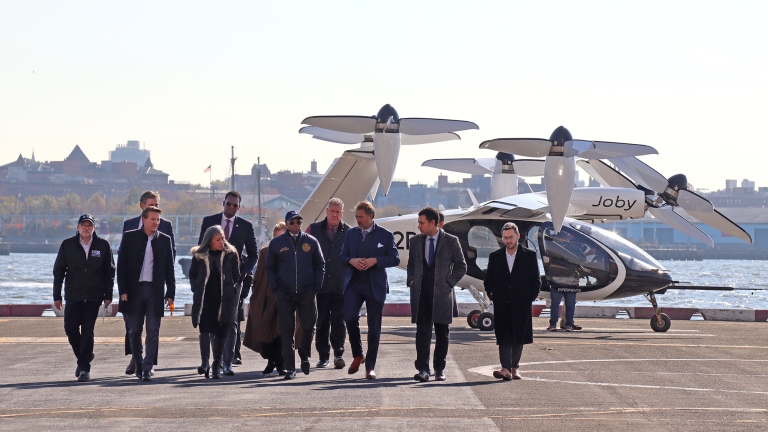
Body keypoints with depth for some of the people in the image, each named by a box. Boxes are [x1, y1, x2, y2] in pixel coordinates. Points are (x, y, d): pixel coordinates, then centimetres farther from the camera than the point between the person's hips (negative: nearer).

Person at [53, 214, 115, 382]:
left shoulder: (103, 245, 2)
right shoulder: (67, 245, 4)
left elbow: (110, 272, 7)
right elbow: (58, 271, 7)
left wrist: (108, 296, 2)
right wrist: (57, 296, 4)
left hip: (94, 296, -2)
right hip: (73, 296, 2)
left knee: (87, 332, -4)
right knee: (70, 329, -1)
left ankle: (84, 368, 0)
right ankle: (83, 358, 23)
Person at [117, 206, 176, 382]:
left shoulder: (164, 240, 7)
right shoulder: (129, 237, 3)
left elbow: (169, 268, 8)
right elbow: (121, 265, 1)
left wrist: (170, 293, 2)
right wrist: (123, 290, -7)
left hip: (155, 290, 0)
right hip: (134, 290, 0)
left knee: (153, 332, -5)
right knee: (134, 331, 7)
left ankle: (147, 368, -5)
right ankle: (138, 365, 21)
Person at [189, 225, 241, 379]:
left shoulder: (230, 254, 2)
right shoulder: (199, 256, 3)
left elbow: (236, 276, 8)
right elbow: (192, 275, 14)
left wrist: (233, 294, 2)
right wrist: (196, 290, 2)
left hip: (223, 300, 0)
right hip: (205, 300, 0)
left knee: (220, 333, 2)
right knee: (205, 330, -10)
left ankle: (216, 366, 9)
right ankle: (205, 362, -11)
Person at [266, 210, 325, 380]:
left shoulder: (311, 242, 7)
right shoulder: (276, 243, 6)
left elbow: (320, 266, 11)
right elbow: (270, 268, 11)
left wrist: (316, 287, 0)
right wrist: (276, 288, -1)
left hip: (307, 293, 0)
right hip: (285, 295, 0)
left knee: (308, 327, 0)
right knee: (287, 332, -1)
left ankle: (304, 356, 27)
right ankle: (290, 368, 3)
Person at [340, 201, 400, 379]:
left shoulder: (385, 235, 0)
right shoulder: (351, 234, 11)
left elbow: (395, 259, -1)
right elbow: (342, 256, 14)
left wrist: (375, 261, -16)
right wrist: (351, 260, -9)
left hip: (375, 285, -2)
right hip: (354, 283, 2)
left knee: (374, 327, 1)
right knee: (350, 317, -16)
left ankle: (370, 366, 9)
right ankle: (358, 355, 6)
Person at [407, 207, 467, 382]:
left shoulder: (451, 241, 0)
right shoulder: (415, 241, 11)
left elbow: (461, 266, 5)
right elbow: (411, 264, 21)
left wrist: (449, 282, -6)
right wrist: (411, 280, 5)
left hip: (442, 293, -2)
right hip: (420, 292, 2)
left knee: (442, 332, 5)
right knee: (422, 331, -6)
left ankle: (440, 369, 14)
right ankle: (423, 369, -9)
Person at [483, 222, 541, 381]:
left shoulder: (529, 255, 5)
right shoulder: (495, 256, 9)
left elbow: (536, 280, 6)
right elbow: (488, 280, 13)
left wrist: (530, 297, -2)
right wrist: (492, 296, 1)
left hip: (521, 305, -1)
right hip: (502, 305, 1)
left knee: (518, 338, 2)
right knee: (504, 338, -6)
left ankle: (514, 368, 11)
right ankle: (506, 369, -13)